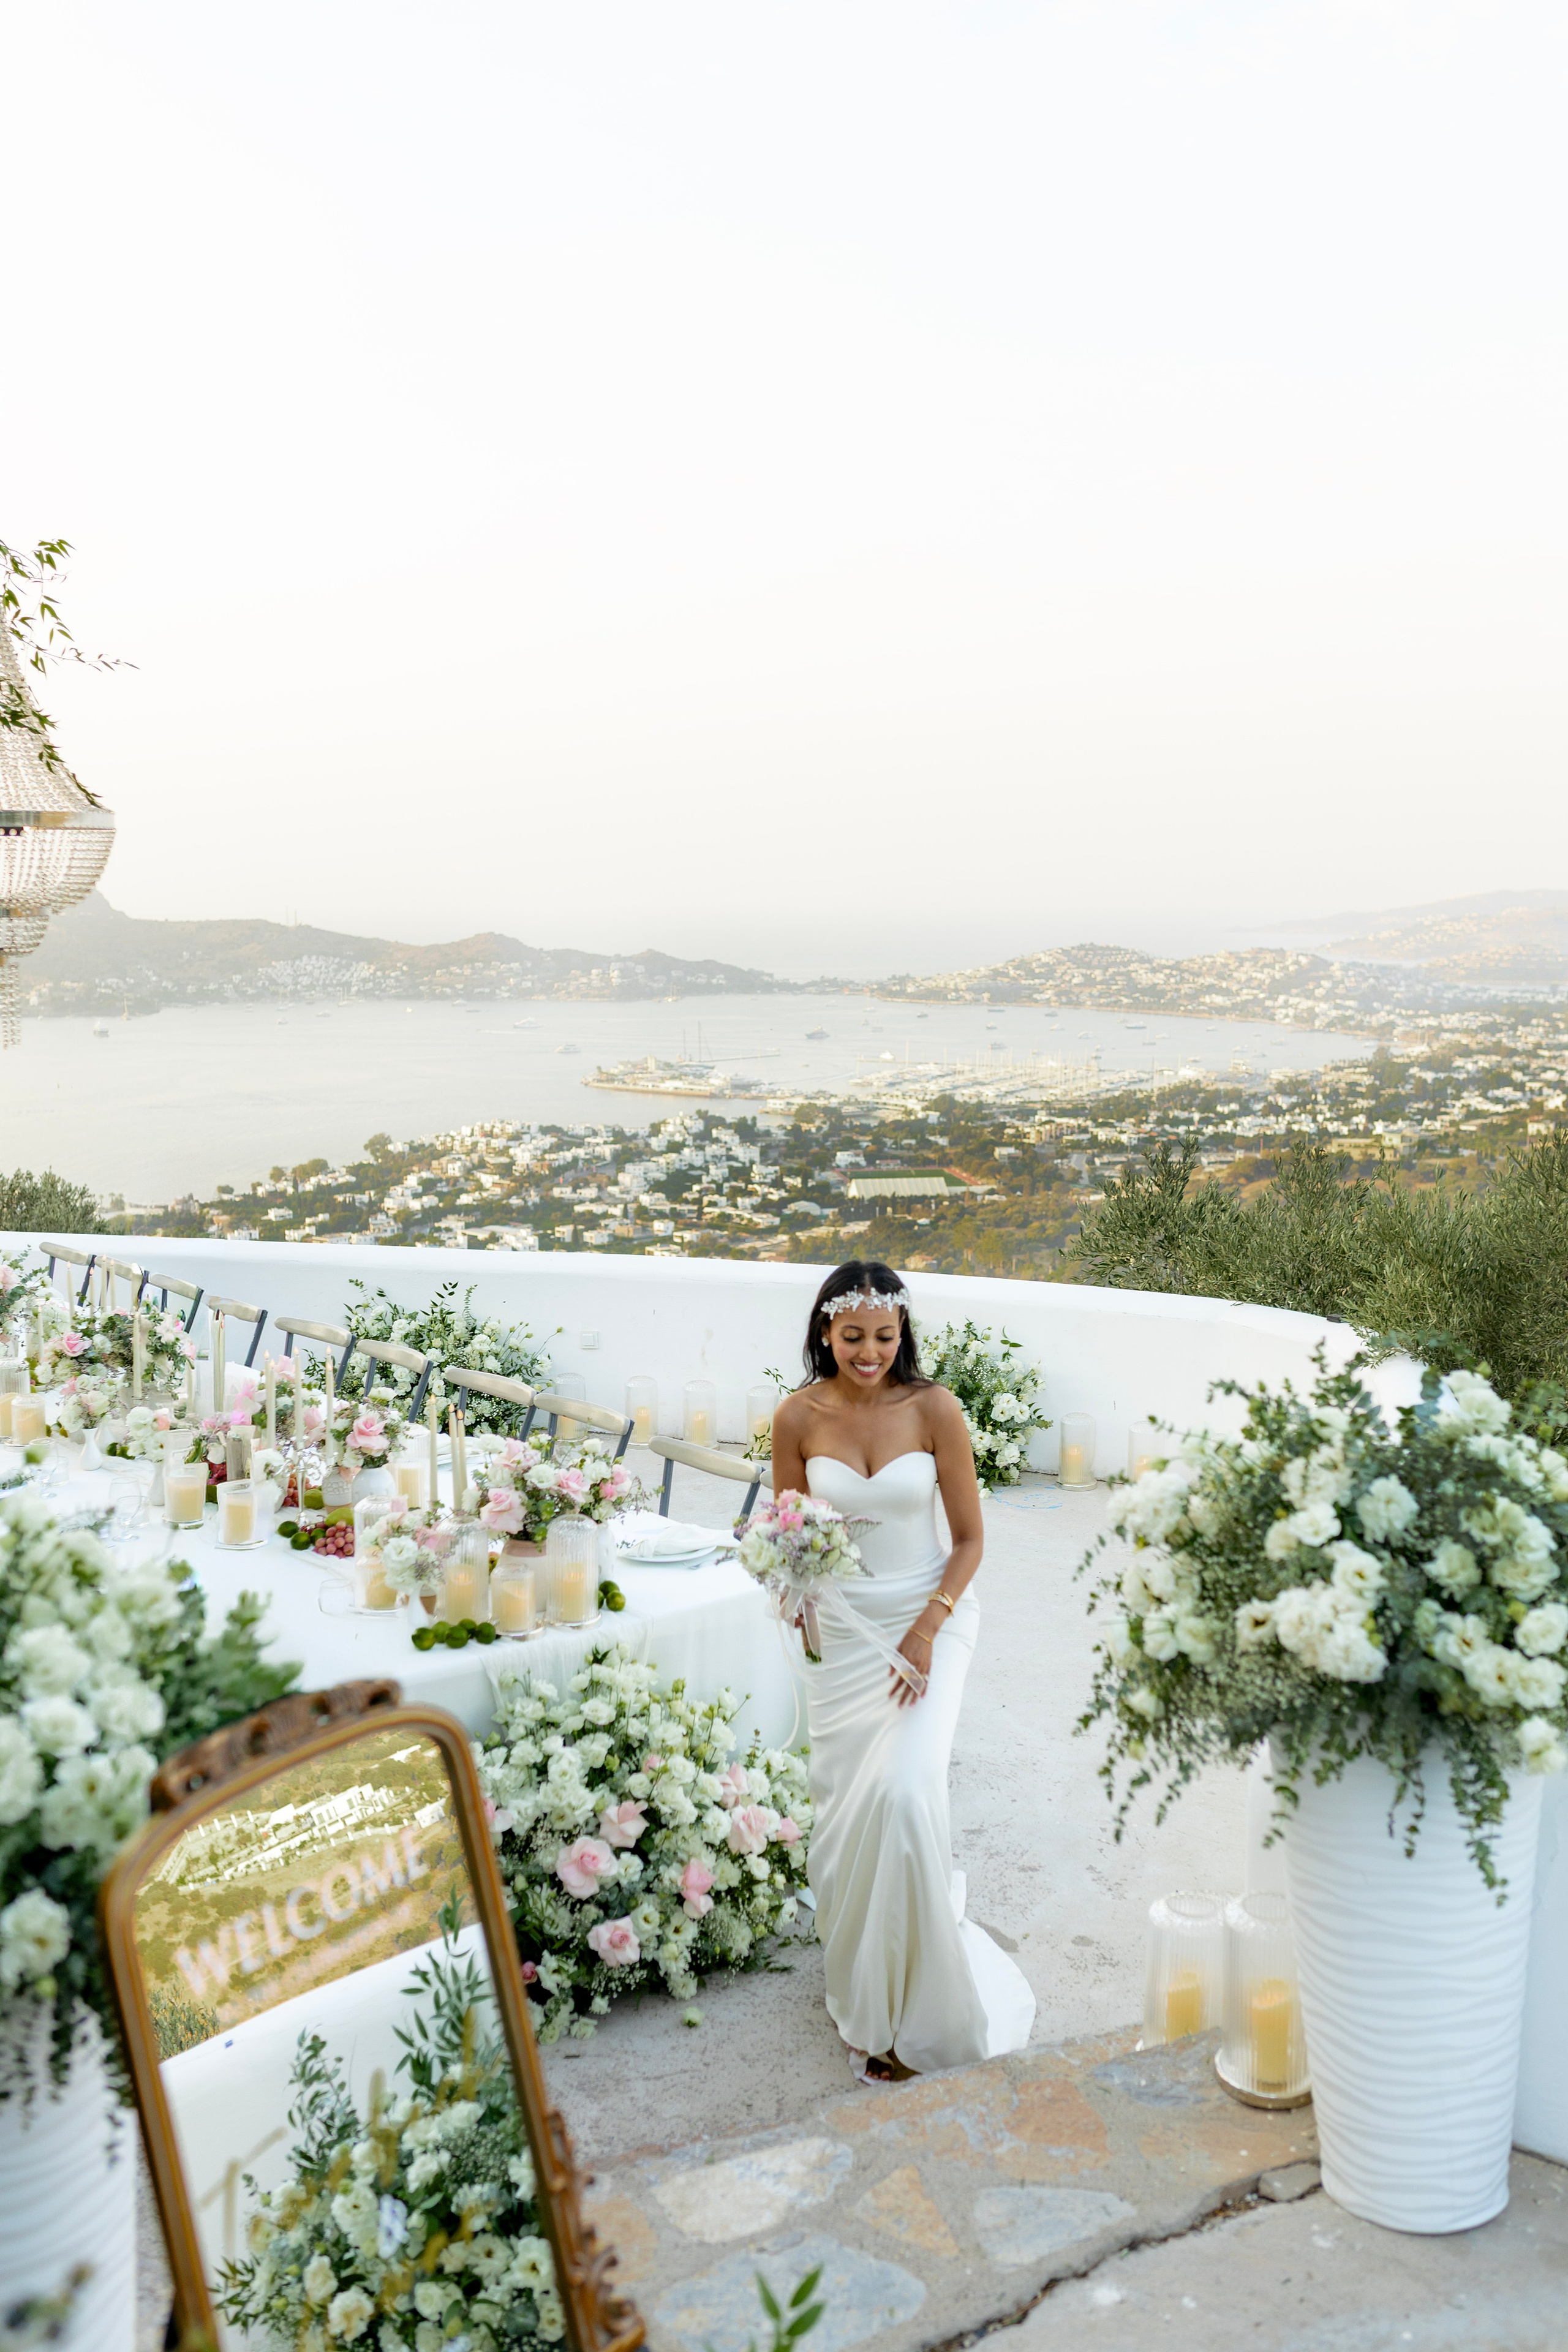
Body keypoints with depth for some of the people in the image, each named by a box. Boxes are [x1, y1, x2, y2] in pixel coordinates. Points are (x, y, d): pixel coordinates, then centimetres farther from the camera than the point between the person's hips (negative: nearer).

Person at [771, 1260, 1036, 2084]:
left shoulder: (933, 1408, -11)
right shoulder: (798, 1416, -6)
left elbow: (970, 1538, -5)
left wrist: (927, 1628, -14)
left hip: (929, 1619, -2)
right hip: (841, 1630, 2)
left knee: (904, 1792, -17)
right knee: (843, 1807, 6)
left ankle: (909, 2013, 1)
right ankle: (861, 1980, 31)